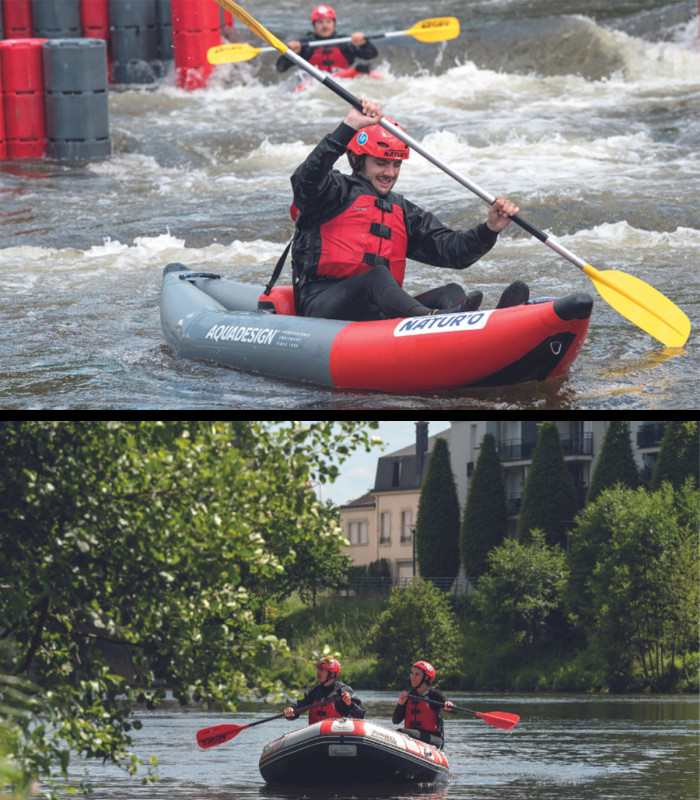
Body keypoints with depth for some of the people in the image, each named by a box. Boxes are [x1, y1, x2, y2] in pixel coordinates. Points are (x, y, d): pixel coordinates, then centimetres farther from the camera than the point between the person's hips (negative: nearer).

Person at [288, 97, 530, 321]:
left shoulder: (403, 212, 27)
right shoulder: (338, 192, 9)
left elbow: (449, 248, 15)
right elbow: (306, 180, -16)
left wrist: (489, 229, -5)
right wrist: (350, 127, -25)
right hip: (322, 305, -5)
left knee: (452, 292, -17)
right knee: (378, 275, -34)